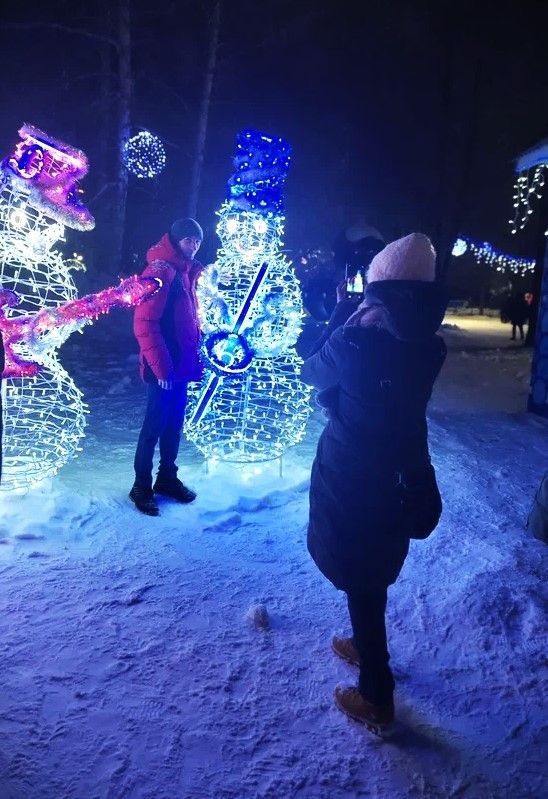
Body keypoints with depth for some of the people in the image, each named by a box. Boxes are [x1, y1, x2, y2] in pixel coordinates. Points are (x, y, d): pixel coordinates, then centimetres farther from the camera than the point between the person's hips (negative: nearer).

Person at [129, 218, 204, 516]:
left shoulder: (186, 272, 13)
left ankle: (167, 478, 29)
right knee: (155, 425, 1)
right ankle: (141, 487, 14)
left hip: (182, 365, 9)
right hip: (165, 369, -9)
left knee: (174, 424, 16)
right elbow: (145, 324, -21)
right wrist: (161, 367, -20)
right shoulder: (160, 271, -15)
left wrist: (196, 354, 12)